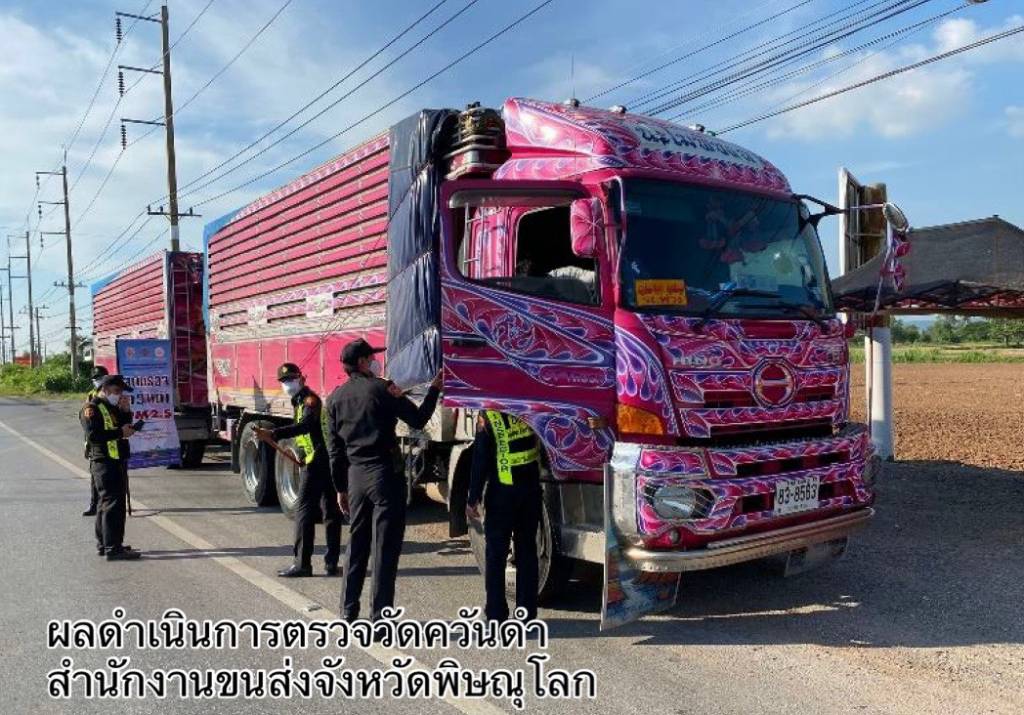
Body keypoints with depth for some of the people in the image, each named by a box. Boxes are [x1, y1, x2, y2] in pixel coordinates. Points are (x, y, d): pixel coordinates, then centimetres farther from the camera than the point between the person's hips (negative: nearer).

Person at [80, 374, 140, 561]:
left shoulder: (113, 408, 20)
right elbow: (93, 435, -21)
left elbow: (125, 426, 16)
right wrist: (120, 432, -19)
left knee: (113, 503, 15)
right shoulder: (92, 409, -8)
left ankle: (103, 544, 25)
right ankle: (112, 549, -13)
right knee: (112, 503, -13)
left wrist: (125, 411, 3)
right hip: (104, 462, -10)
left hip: (118, 461, 10)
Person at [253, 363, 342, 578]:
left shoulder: (310, 399, -11)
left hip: (316, 462, -10)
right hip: (327, 462, 10)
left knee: (304, 511, -7)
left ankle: (302, 564, -4)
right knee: (331, 511, 9)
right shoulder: (300, 401, 20)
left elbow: (304, 426, -29)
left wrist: (272, 434, -39)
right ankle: (331, 563, 14)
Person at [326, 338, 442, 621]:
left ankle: (348, 611, 22)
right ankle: (380, 615, 2)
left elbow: (335, 447, 12)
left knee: (357, 543, 16)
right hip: (385, 474, -6)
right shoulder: (381, 389, -9)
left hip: (355, 476, 6)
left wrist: (341, 487, 18)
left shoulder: (336, 397, 9)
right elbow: (418, 420, -5)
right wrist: (434, 389, 7)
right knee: (385, 546, 0)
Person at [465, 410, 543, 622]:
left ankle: (496, 613, 8)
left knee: (496, 552, 6)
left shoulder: (488, 415, -12)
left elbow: (481, 461, -11)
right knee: (527, 550, 12)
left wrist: (473, 499, -7)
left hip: (503, 491, -4)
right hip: (531, 488, 4)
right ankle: (527, 611, 16)